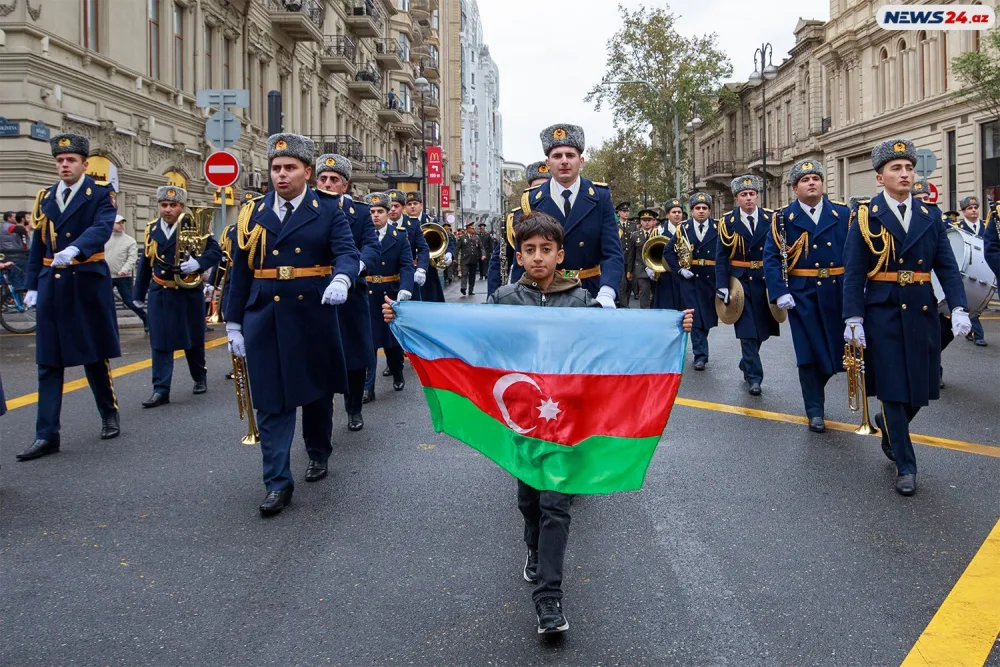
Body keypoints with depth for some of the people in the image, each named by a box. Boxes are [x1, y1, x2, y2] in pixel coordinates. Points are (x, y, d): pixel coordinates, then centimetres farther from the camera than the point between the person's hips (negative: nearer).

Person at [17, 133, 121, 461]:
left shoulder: (101, 195, -4)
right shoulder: (45, 198, 11)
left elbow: (101, 229, -23)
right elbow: (37, 246, 13)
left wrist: (73, 250, -40)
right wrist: (31, 285, 8)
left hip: (88, 285, -4)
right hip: (51, 286, 4)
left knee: (95, 354, 8)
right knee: (48, 361, 2)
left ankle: (109, 415, 29)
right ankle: (46, 435, 3)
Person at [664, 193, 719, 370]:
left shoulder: (718, 229, 2)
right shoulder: (683, 229, 2)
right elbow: (668, 251, 4)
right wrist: (679, 269, -5)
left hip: (711, 280, 1)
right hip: (689, 278, -1)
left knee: (707, 315, 10)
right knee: (695, 317, -6)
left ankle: (699, 350, 29)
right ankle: (700, 355, -4)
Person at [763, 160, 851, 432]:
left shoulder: (843, 215, 5)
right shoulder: (783, 219, 1)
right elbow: (771, 258, -3)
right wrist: (780, 292, -14)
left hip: (837, 294, 2)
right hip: (802, 295, -2)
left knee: (836, 348, 8)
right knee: (809, 352, -1)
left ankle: (814, 388, 35)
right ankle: (815, 411, 11)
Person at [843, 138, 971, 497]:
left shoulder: (930, 217, 8)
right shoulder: (866, 216, -3)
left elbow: (948, 268, 4)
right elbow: (853, 274, -6)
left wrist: (959, 309, -10)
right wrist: (854, 319, -13)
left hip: (923, 314, 4)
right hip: (883, 315, -4)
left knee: (920, 387, 8)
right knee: (892, 389, 0)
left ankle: (890, 428, 39)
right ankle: (905, 465, 12)